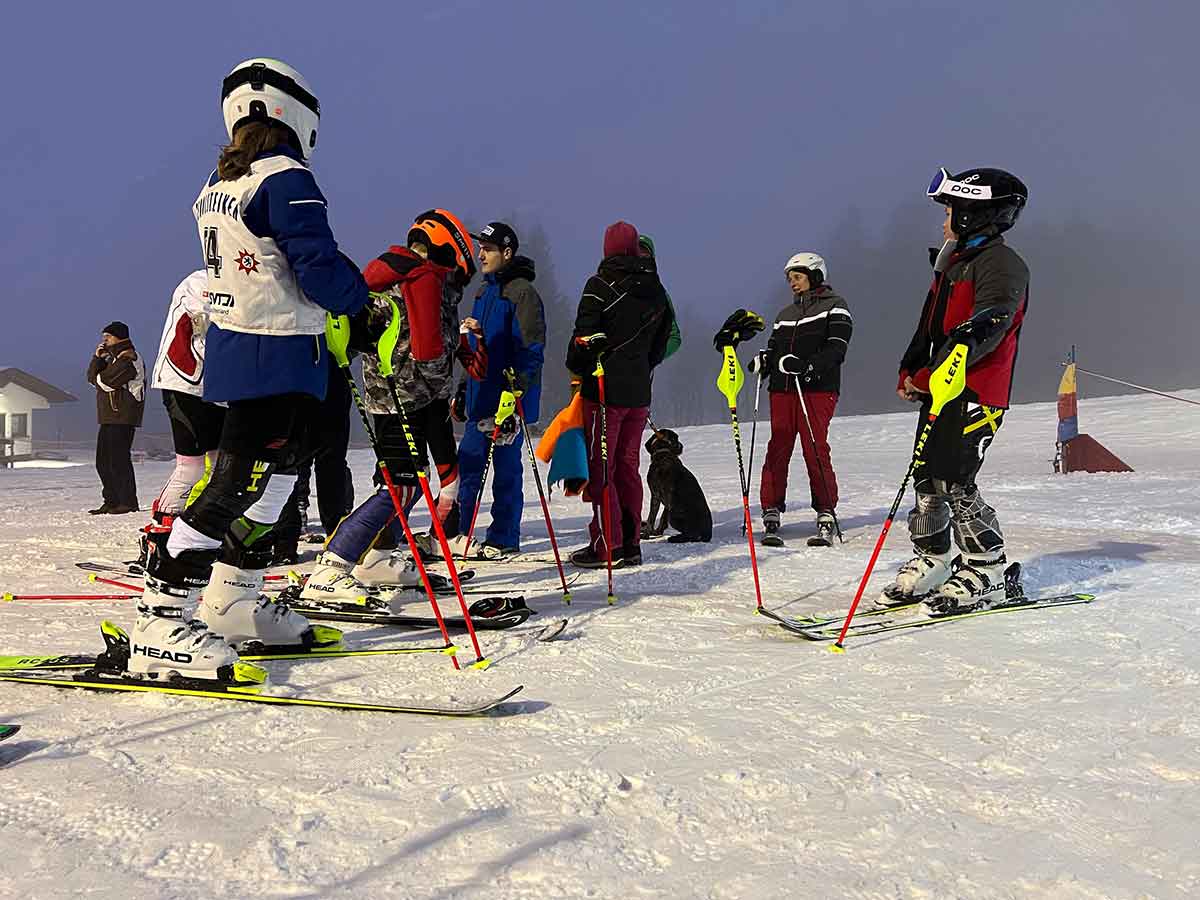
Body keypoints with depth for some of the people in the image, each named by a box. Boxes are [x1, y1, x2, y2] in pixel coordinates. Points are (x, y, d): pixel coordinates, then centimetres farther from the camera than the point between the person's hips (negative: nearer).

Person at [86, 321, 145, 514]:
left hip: (122, 417, -10)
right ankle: (112, 501, 16)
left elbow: (105, 382, -18)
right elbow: (92, 377, 15)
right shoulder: (112, 357, 22)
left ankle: (128, 502, -7)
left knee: (118, 459, -11)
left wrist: (99, 377, 3)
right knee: (103, 461, 11)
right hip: (109, 417, 10)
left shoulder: (129, 360, -11)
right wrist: (97, 358, 1)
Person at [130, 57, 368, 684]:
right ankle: (159, 627, -10)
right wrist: (365, 299, -1)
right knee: (238, 486, -10)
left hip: (231, 346, 9)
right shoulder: (286, 179, -14)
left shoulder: (218, 185, 13)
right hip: (280, 355, -9)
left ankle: (232, 604, 25)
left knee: (274, 478, 17)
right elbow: (320, 270, -19)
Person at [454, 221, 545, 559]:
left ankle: (503, 540, 7)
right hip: (482, 397, 8)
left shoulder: (522, 291, -9)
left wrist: (517, 389, -22)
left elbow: (531, 347, -15)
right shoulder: (485, 291, 19)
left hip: (509, 400, -8)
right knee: (467, 464, 8)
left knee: (506, 468, -1)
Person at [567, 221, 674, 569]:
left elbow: (584, 335, -11)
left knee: (600, 467, -1)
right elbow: (662, 341, 17)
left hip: (604, 388, -6)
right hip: (639, 392, 6)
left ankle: (606, 546, -3)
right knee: (628, 466, 12)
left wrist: (576, 368, 5)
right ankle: (630, 546, 14)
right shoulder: (656, 290, 11)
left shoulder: (600, 285, -9)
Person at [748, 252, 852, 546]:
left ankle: (826, 517, -5)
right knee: (777, 450, -2)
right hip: (782, 389, 5)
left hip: (818, 389, -5)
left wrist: (807, 365, -21)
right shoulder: (785, 314, 25)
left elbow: (837, 348, -6)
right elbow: (774, 347, 21)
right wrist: (763, 360, -3)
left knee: (815, 450, -11)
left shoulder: (834, 306, 6)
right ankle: (771, 515, -1)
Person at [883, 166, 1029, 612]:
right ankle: (931, 562, 19)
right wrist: (909, 372, 10)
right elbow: (929, 324, 24)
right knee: (927, 476, 9)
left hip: (977, 392, -9)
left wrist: (928, 375, -21)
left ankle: (986, 571, -1)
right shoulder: (954, 262, 21)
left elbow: (984, 329, -20)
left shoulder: (1001, 263, -9)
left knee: (953, 480, -12)